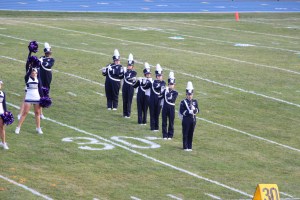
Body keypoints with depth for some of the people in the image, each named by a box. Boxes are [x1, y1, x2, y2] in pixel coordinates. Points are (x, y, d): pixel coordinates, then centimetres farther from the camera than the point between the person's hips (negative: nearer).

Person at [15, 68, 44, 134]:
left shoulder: (37, 79, 3)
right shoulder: (27, 78, -6)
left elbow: (40, 89, 6)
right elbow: (28, 73, -28)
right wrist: (31, 67, -39)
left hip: (37, 98, 3)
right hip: (28, 98, -3)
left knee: (37, 113, 8)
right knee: (25, 113, -2)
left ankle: (38, 128, 18)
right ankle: (18, 127, 4)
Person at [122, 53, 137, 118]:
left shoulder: (134, 72, -3)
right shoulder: (125, 71, 7)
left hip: (130, 88, -3)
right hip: (125, 87, 3)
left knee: (129, 101, -1)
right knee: (124, 101, 7)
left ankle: (128, 114, 4)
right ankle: (125, 113, 17)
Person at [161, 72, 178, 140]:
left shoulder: (175, 93, -2)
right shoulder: (165, 91, 6)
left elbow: (171, 99, -18)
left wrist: (167, 93, -19)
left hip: (171, 109, -2)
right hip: (165, 109, 2)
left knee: (171, 123, 4)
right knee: (164, 123, 4)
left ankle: (170, 136, 13)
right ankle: (165, 135, 12)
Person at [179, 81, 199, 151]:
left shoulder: (195, 102, 9)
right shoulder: (183, 102, -6)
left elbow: (197, 110, 9)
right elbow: (181, 111, -12)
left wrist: (195, 109, -14)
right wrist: (189, 112, -23)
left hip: (193, 120, 4)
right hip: (186, 120, -4)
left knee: (191, 134, 9)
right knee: (185, 134, 0)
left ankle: (190, 147, 16)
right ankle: (185, 147, 6)